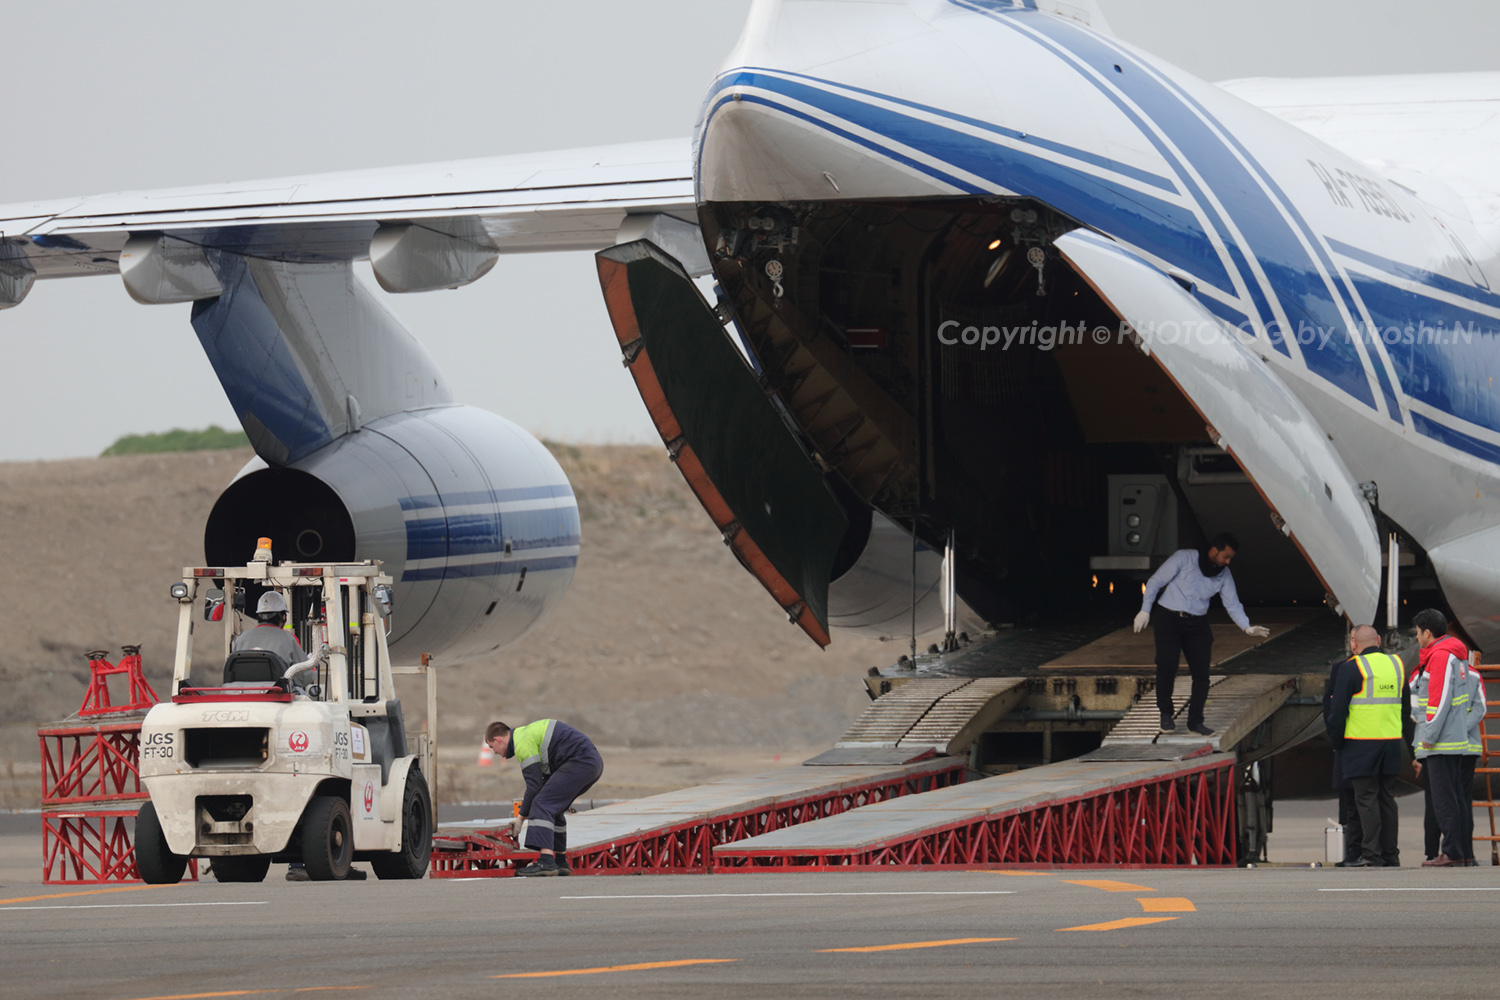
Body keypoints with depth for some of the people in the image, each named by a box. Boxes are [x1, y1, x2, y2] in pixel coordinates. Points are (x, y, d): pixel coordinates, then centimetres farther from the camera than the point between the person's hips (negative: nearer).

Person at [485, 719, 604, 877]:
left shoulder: (523, 743, -9)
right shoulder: (527, 733, 23)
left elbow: (534, 785, -11)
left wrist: (522, 818, -2)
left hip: (580, 763, -10)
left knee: (544, 806, -15)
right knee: (554, 809, 20)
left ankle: (546, 862, -29)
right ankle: (561, 862, 24)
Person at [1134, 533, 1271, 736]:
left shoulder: (1224, 575, 2)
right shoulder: (1184, 558, -12)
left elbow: (1232, 604, 2)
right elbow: (1156, 581, -6)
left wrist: (1247, 627, -13)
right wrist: (1145, 610, -8)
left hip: (1197, 624, 4)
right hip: (1169, 618, -4)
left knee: (1201, 673, -3)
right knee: (1167, 666, -16)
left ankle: (1195, 721, 8)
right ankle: (1165, 714, 2)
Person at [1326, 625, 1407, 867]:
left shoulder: (1351, 668, -9)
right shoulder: (1396, 665, 10)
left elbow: (1337, 710, -9)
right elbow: (1406, 702, 20)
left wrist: (1336, 741, 2)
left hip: (1361, 744, -6)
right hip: (1392, 743, 6)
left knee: (1366, 799, -4)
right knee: (1386, 797, 11)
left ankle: (1371, 854, -9)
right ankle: (1390, 854, 11)